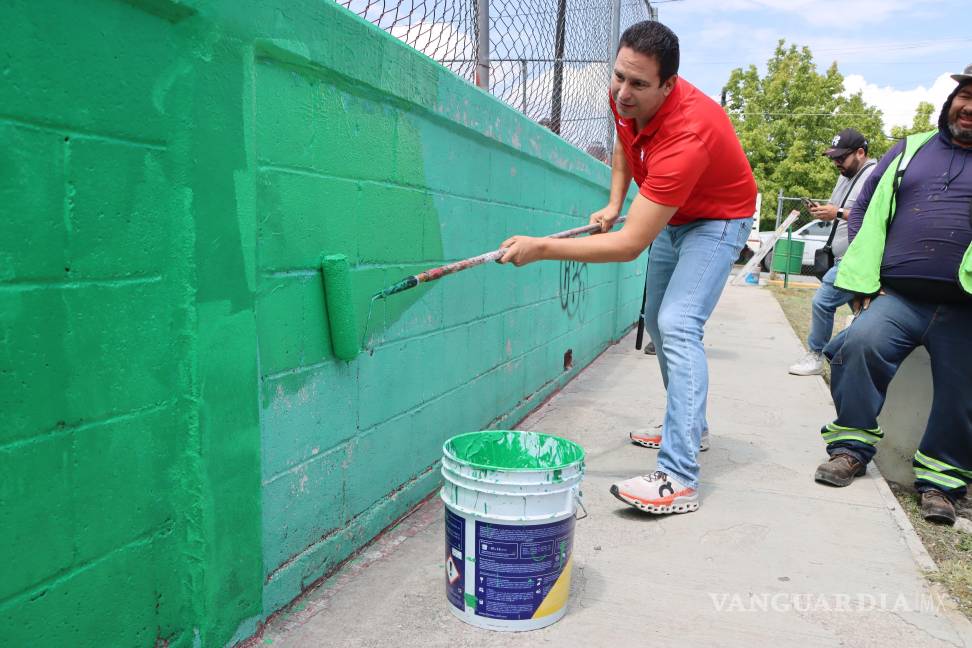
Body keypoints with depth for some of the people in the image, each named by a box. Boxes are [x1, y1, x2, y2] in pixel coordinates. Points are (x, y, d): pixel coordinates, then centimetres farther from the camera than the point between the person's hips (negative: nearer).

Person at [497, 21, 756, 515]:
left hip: (718, 220, -9)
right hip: (672, 216, 9)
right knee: (656, 322, 15)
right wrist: (614, 205, -5)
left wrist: (541, 248, -43)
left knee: (677, 326, -26)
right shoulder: (625, 98, -17)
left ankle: (679, 481, -27)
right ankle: (688, 426, 34)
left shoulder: (686, 135, -41)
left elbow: (630, 245, -42)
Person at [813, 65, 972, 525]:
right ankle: (852, 446, -9)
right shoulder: (909, 150, 16)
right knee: (860, 342, -26)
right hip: (899, 297, 0)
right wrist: (864, 282, 2)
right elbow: (863, 211, 14)